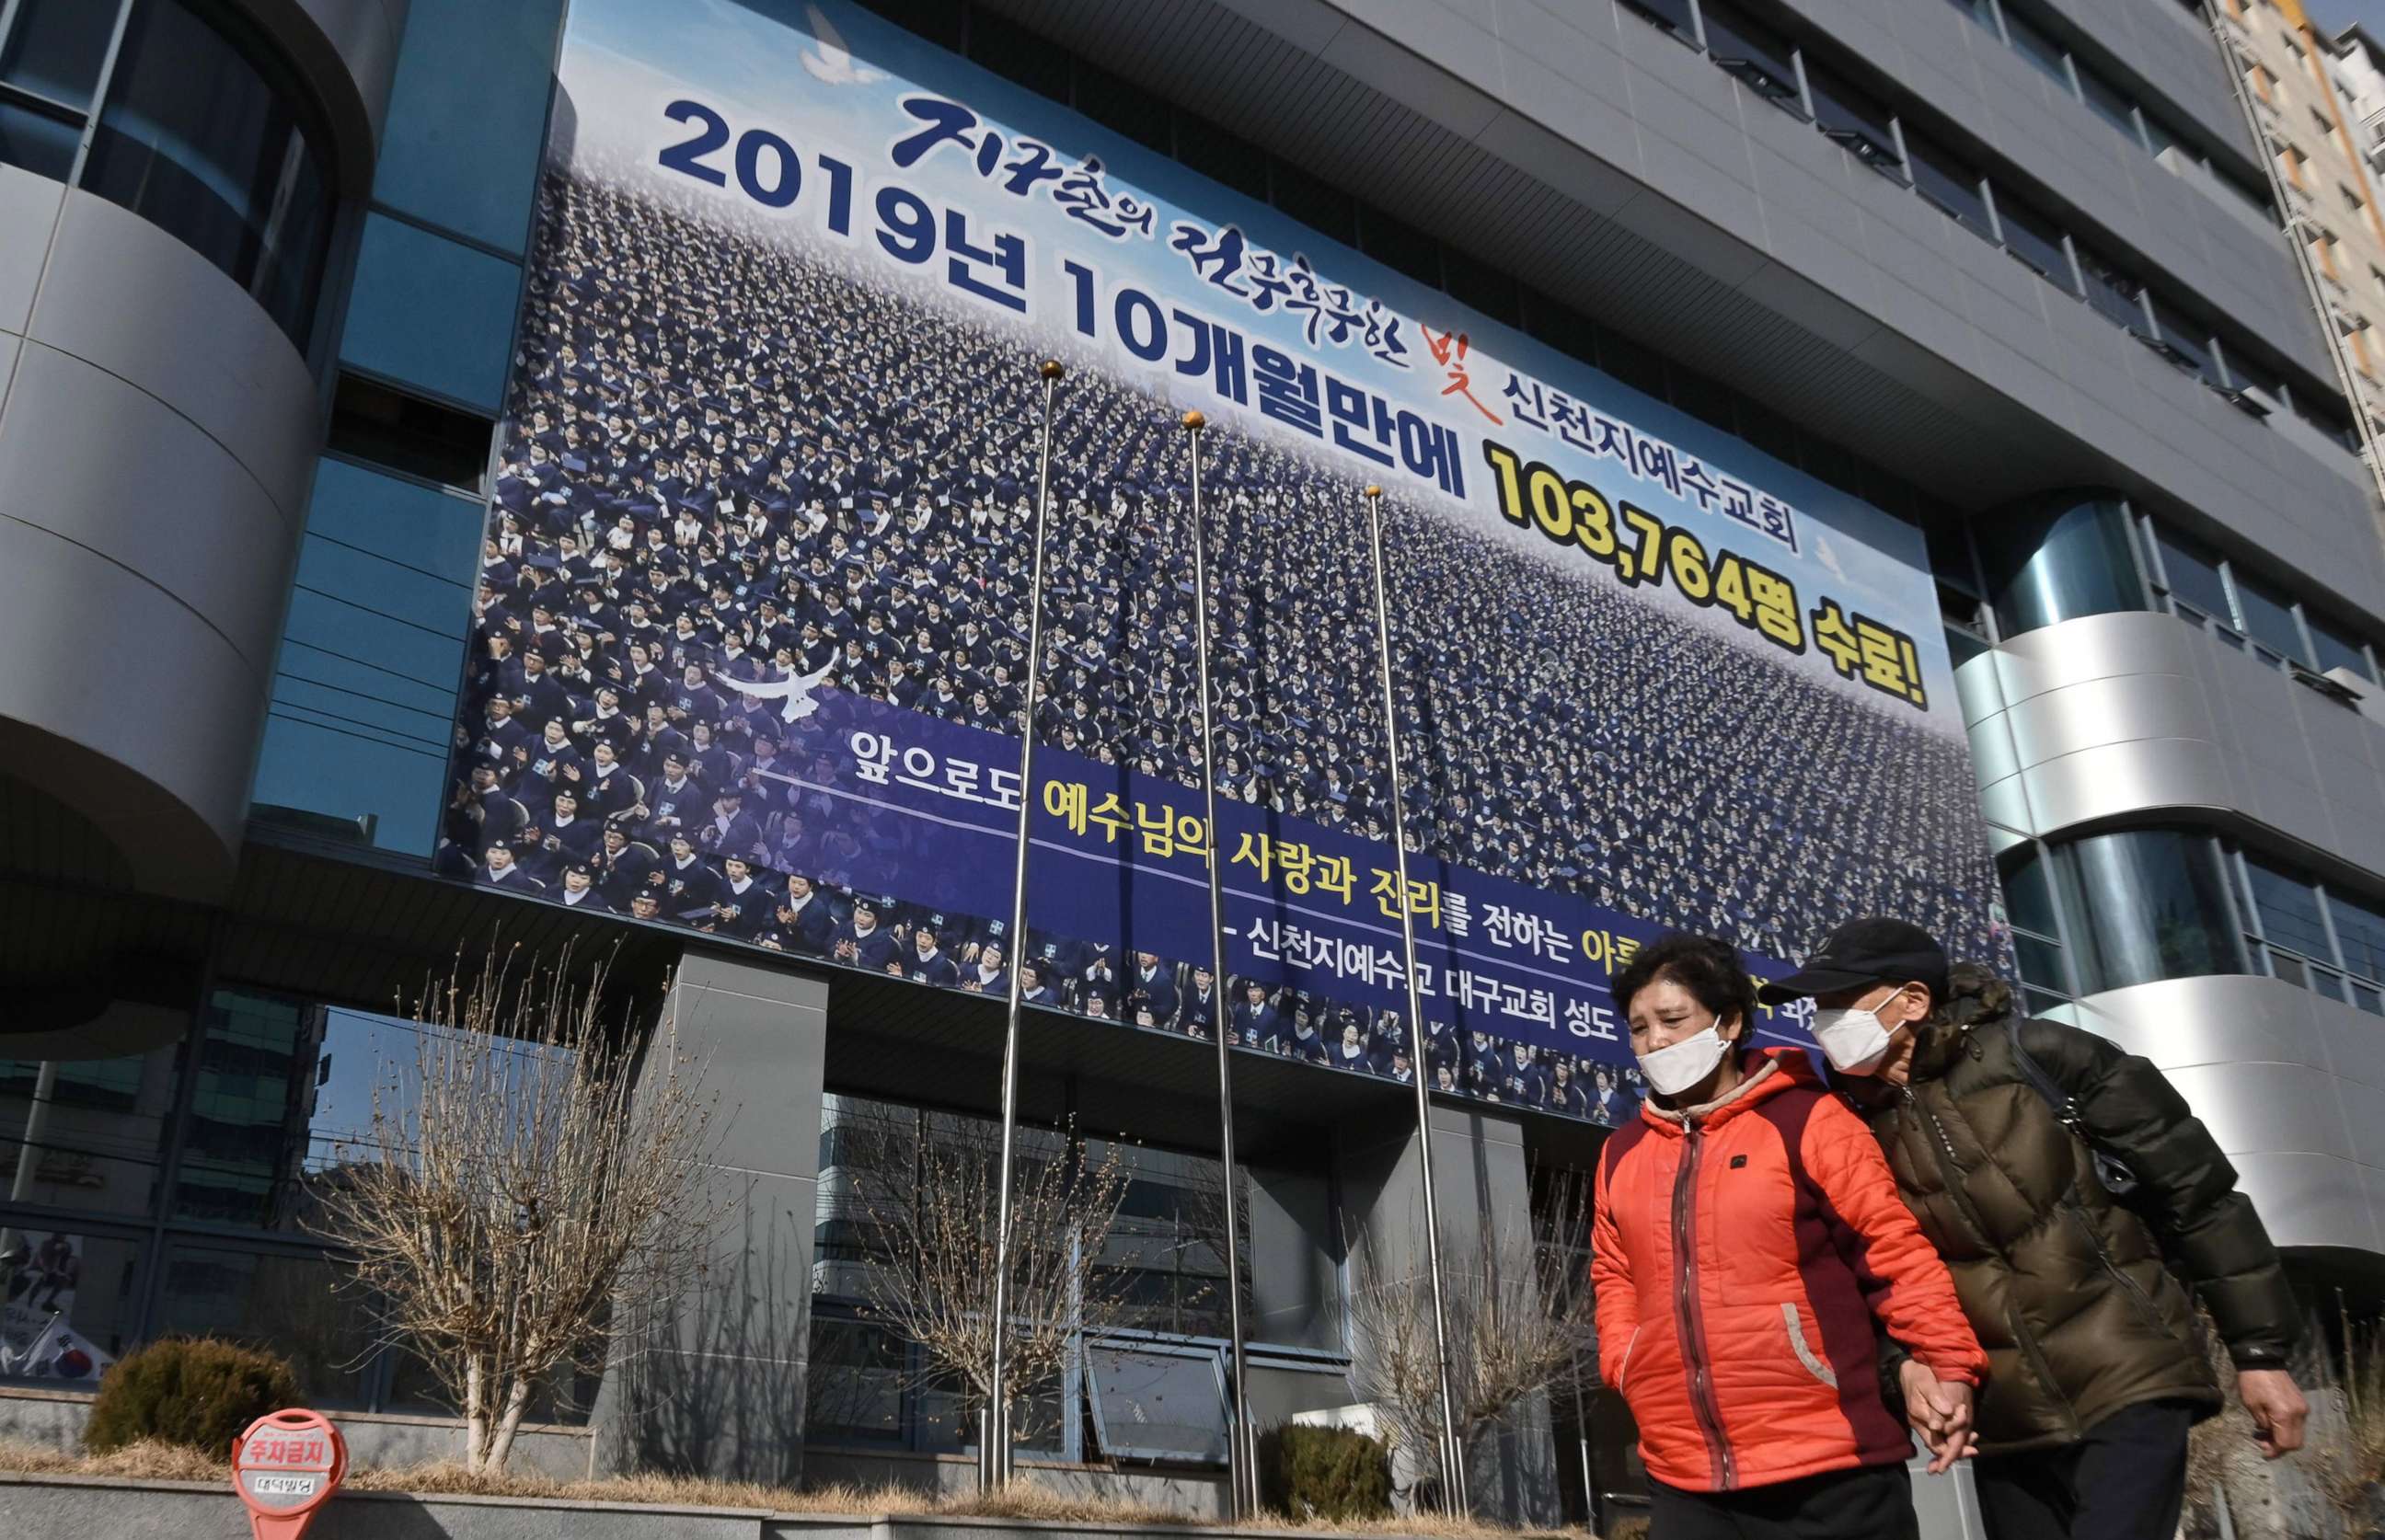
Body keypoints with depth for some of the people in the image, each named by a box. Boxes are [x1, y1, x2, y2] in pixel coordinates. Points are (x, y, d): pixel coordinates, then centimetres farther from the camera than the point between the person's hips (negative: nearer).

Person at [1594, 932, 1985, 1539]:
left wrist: (1948, 1365, -14)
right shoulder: (1620, 1154, 11)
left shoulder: (1806, 1119, -3)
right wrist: (1625, 1366, 6)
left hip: (1831, 1471, -4)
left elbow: (1894, 1246, -6)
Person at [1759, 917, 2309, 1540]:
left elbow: (2195, 1188, -4)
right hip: (2003, 1420, 5)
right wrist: (1905, 1361, -10)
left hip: (2127, 1386, -4)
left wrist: (2260, 1350, -4)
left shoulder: (2037, 1058, -9)